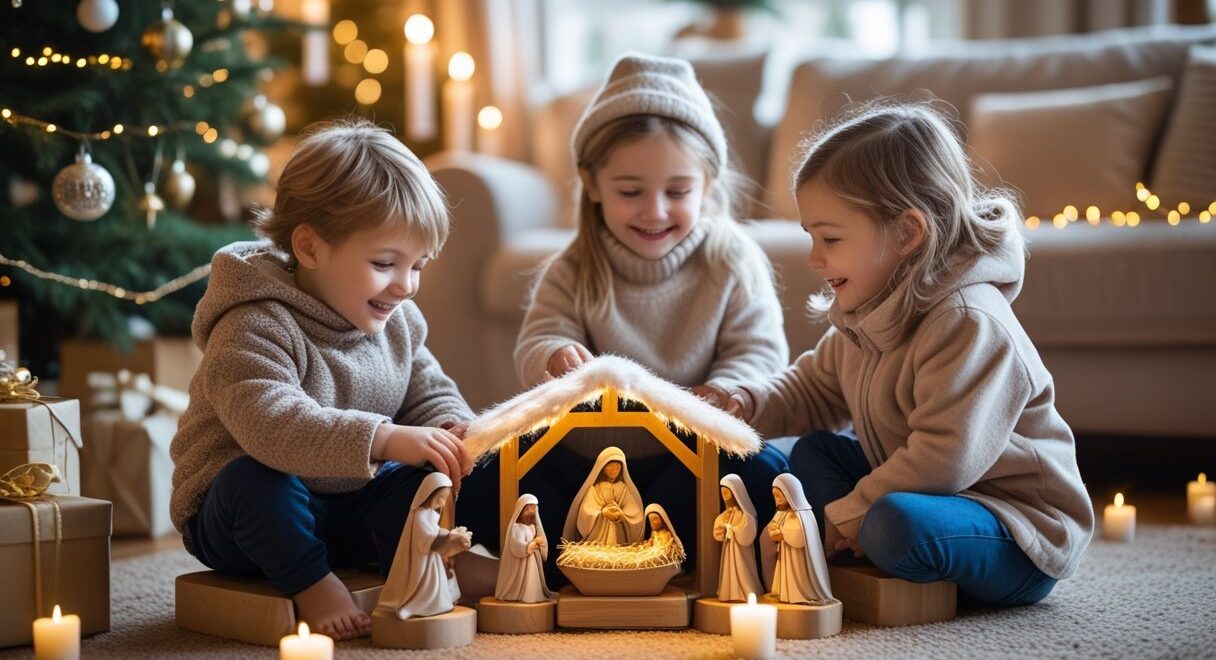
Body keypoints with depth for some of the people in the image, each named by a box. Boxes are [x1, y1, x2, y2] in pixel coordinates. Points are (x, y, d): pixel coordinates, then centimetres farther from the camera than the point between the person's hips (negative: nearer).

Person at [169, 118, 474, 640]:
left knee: (423, 475, -13)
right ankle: (311, 586, -20)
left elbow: (430, 393, 12)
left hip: (348, 510, 6)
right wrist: (386, 440, -51)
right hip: (241, 515, -6)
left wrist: (451, 429, -15)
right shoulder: (256, 327, -26)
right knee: (254, 475, -37)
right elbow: (271, 423, -43)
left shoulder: (397, 322, 0)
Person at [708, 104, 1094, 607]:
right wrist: (746, 403, -2)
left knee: (898, 524, -37)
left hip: (1024, 534, -10)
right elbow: (812, 391, 20)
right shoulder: (861, 317, 6)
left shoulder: (969, 323, -25)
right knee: (814, 452, 13)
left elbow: (946, 458, -30)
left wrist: (849, 510, -20)